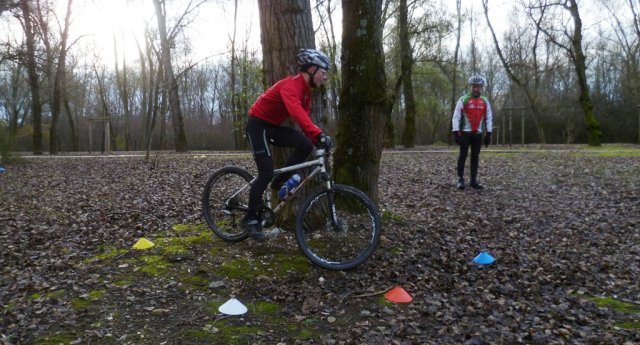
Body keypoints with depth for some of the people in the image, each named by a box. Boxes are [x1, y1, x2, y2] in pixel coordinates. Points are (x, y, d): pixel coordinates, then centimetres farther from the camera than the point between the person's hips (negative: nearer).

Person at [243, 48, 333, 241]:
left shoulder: (306, 90, 6)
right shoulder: (291, 85, -25)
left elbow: (305, 118, 6)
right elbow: (296, 112, -44)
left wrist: (316, 139, -7)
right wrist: (319, 134, -53)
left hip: (273, 126, 8)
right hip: (258, 125, -8)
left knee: (306, 145, -13)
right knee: (266, 173, -13)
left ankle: (279, 183, 1)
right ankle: (250, 220, 0)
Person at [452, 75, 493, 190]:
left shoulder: (485, 102, 8)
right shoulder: (463, 100, -3)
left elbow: (489, 118, 11)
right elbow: (456, 117, -6)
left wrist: (488, 134, 4)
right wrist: (456, 132, -14)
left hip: (478, 134, 4)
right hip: (465, 133, -3)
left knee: (475, 157, 6)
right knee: (463, 156, -2)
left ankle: (473, 181, 11)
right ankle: (460, 180, 4)